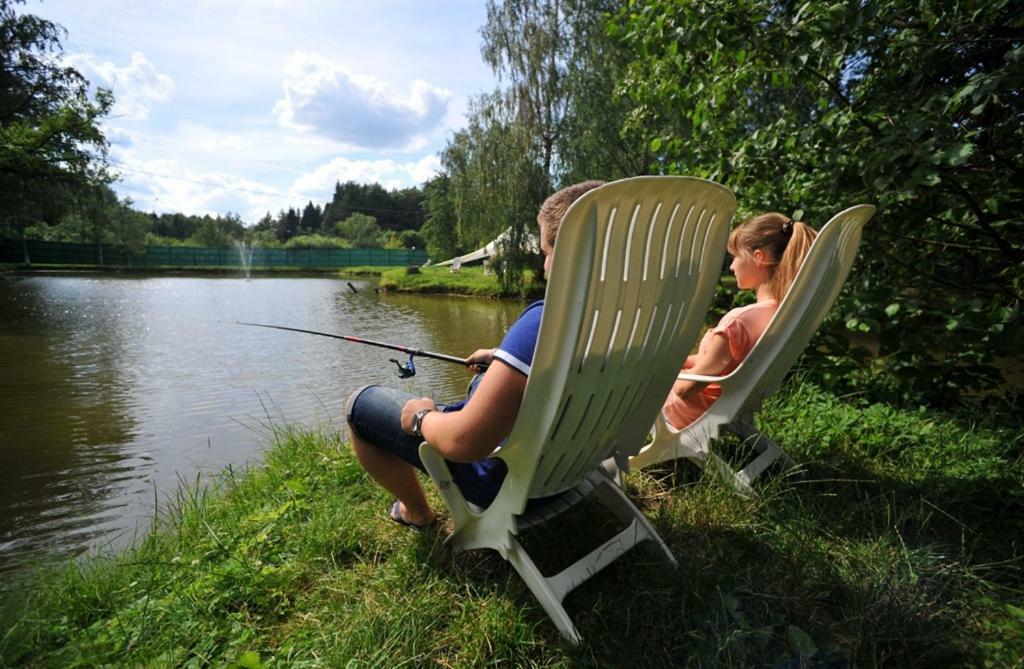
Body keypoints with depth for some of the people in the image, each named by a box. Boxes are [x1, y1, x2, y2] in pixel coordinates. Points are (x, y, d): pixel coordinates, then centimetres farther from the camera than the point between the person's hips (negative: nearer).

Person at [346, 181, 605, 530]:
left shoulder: (545, 320, -35)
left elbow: (463, 443, -34)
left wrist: (421, 417, -13)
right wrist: (505, 358, 14)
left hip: (507, 472, -8)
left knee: (360, 403, 4)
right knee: (485, 379, 35)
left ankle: (418, 513, 24)